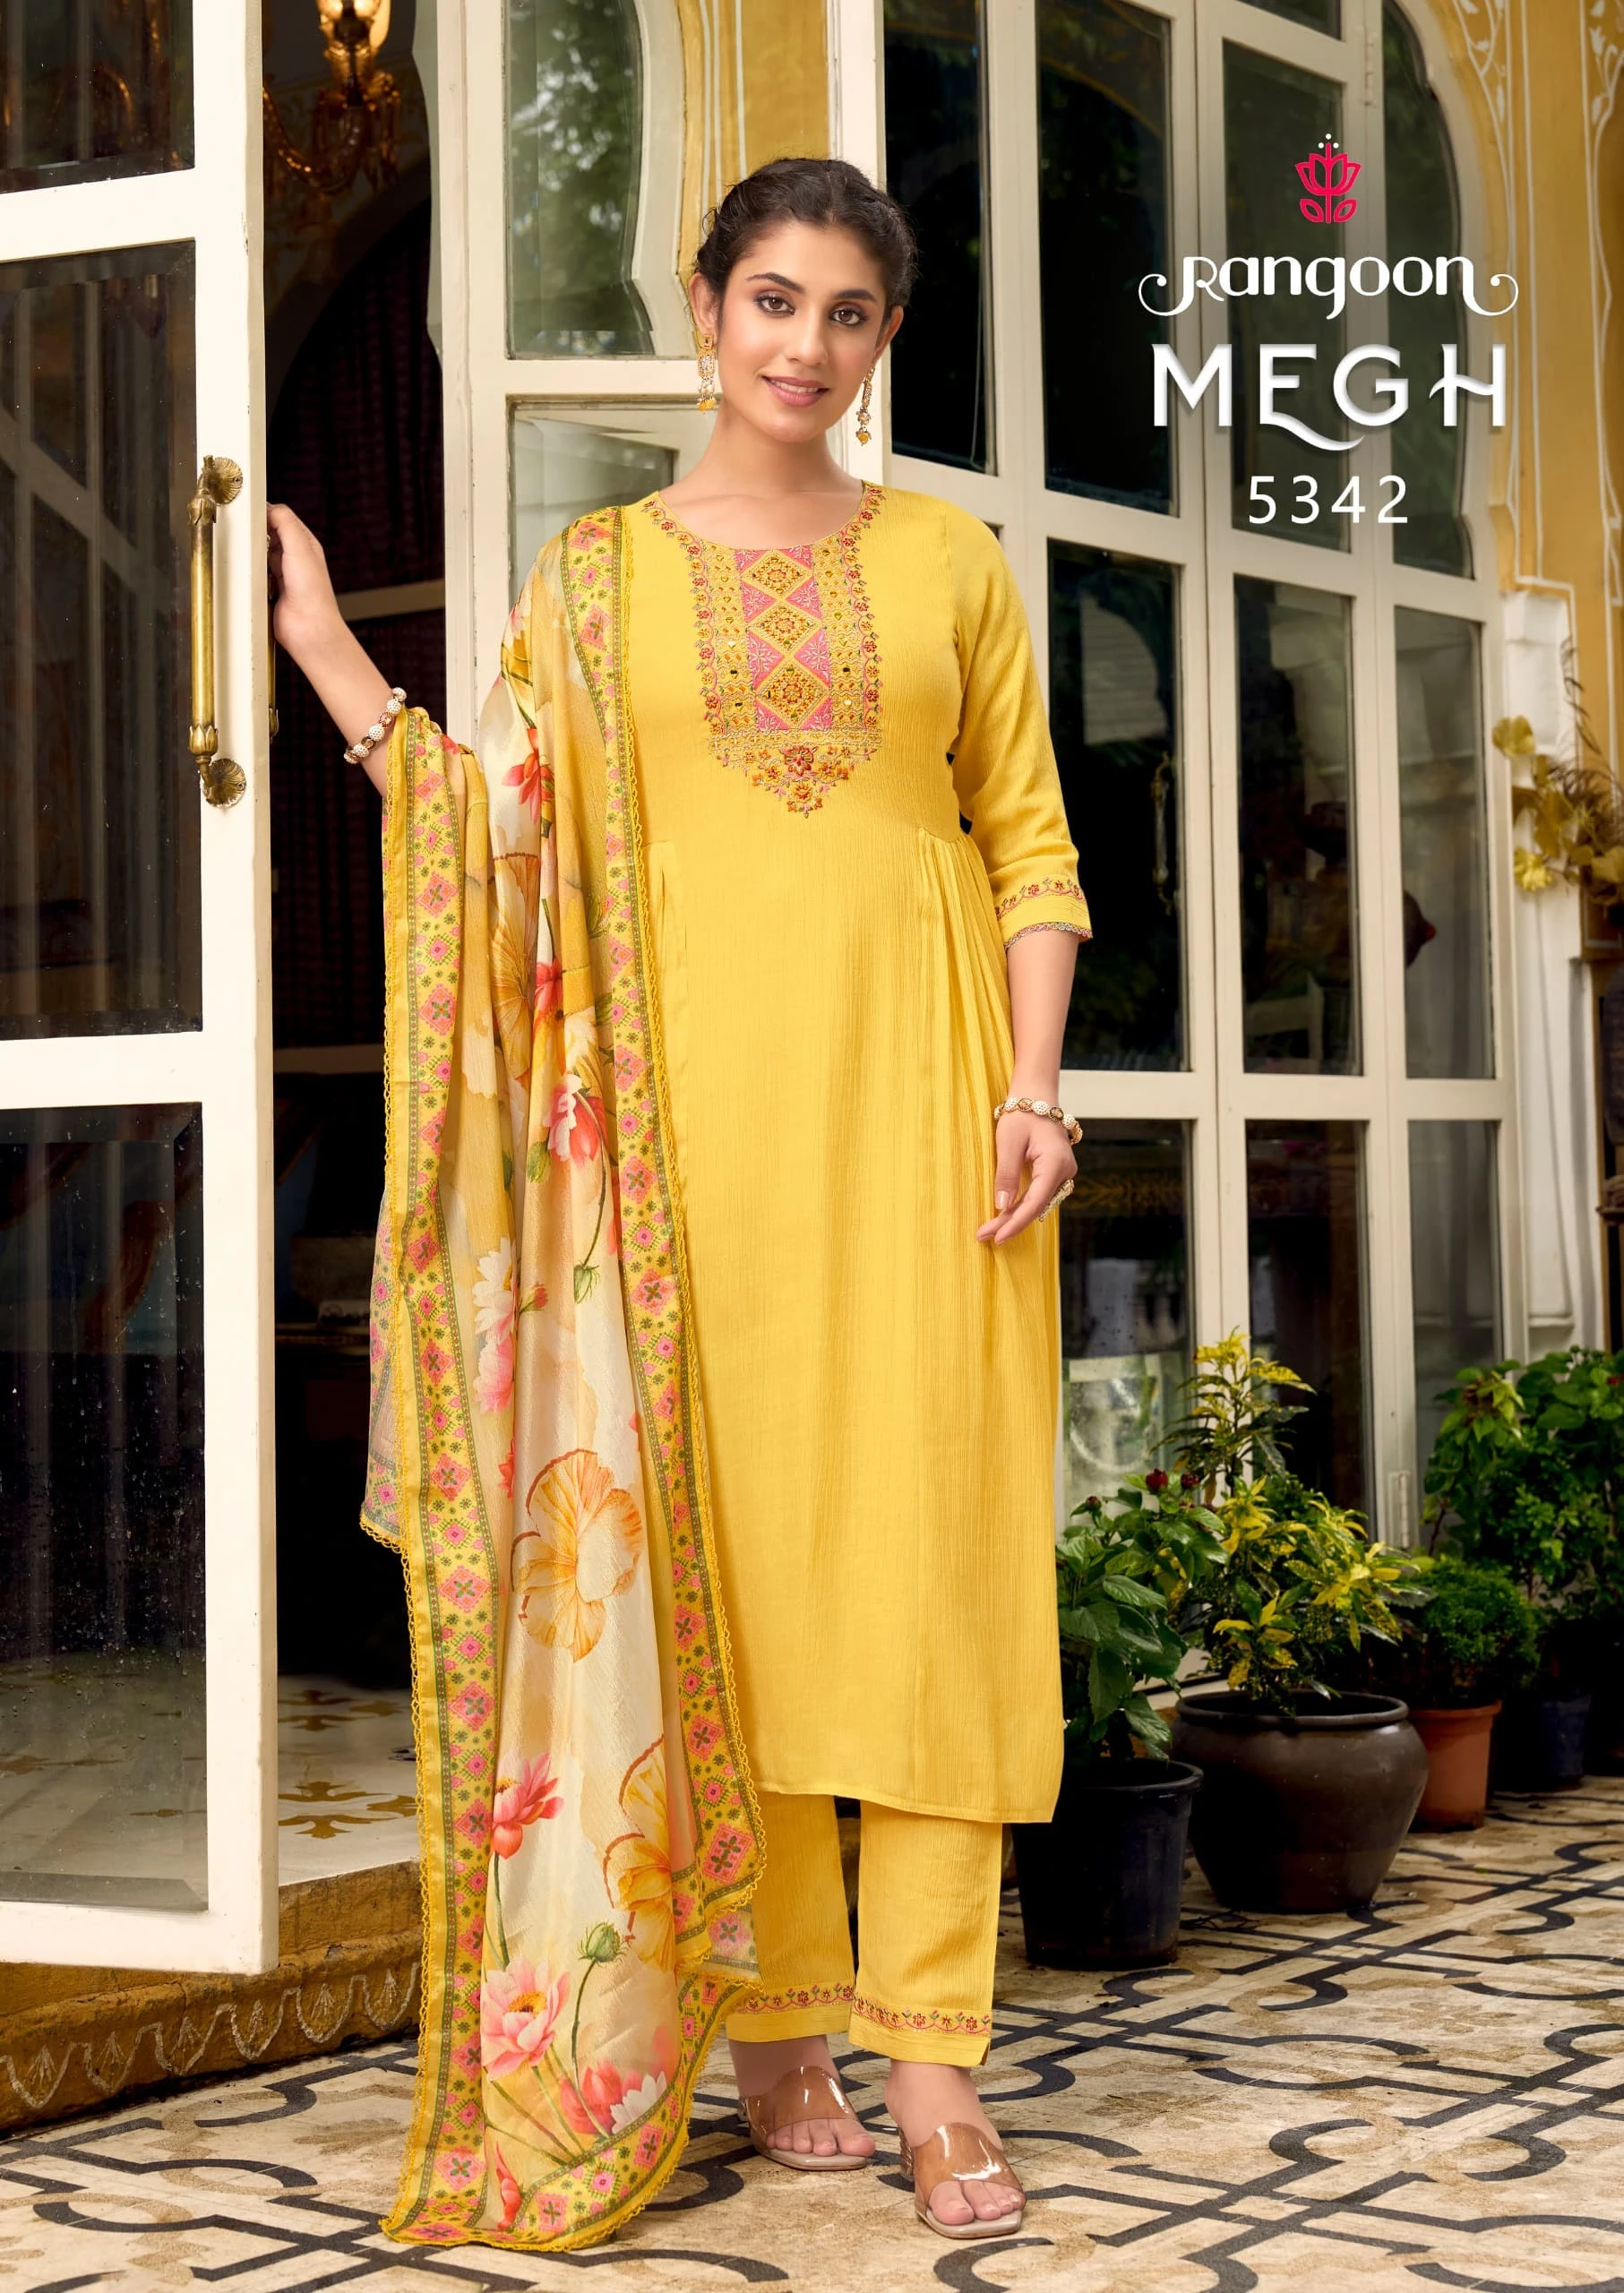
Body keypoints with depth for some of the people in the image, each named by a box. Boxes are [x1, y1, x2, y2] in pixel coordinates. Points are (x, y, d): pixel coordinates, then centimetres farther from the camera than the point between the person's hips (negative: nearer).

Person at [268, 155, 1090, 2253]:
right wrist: (330, 658, 0)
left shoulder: (946, 560, 12)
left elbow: (1030, 842, 9)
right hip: (697, 1092, 0)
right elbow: (503, 831, 5)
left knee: (929, 1548, -5)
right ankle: (776, 2023, 11)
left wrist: (1036, 1080, -3)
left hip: (913, 1085, 0)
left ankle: (930, 2056, -1)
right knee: (724, 1545, 0)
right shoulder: (598, 575, 12)